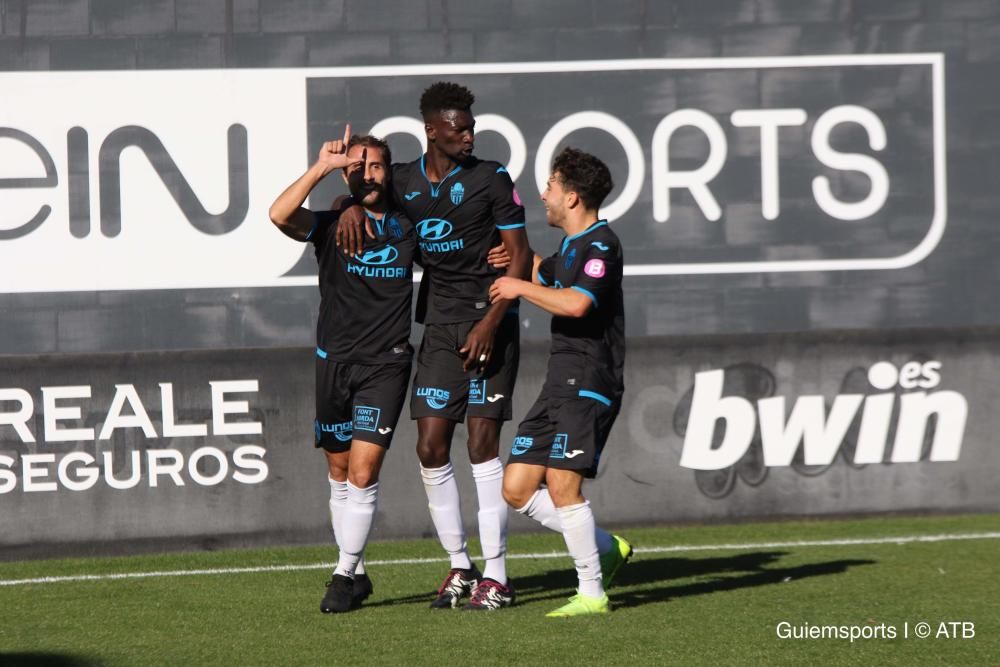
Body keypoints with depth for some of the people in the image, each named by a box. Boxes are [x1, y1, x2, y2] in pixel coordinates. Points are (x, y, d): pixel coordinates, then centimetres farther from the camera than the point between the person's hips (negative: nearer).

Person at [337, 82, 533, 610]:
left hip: (489, 322, -4)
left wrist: (490, 323, -14)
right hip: (439, 325, 4)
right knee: (431, 447, -3)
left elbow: (520, 257, -4)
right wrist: (352, 207, -2)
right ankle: (459, 566, 11)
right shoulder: (403, 181, 7)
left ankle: (496, 576, -5)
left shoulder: (491, 179, -3)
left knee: (482, 444, -9)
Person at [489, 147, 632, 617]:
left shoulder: (601, 245, -11)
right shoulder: (570, 247, 20)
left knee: (561, 483, -17)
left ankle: (592, 593, -9)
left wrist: (520, 287, -15)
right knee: (517, 489, 4)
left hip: (589, 384, -10)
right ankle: (606, 548, 15)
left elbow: (576, 303, -27)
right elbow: (543, 275, 44)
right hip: (559, 383, 10)